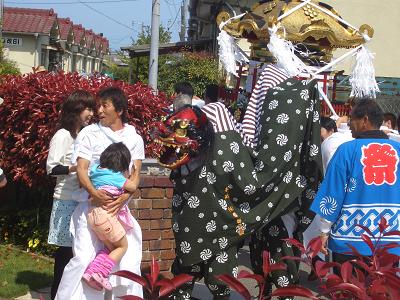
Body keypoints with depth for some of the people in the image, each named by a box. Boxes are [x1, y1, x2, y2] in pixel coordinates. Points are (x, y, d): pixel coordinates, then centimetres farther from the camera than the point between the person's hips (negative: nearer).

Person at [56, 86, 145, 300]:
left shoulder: (134, 138, 9)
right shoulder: (89, 134, 3)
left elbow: (135, 174, 3)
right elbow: (81, 168, -3)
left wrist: (124, 197, -15)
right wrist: (93, 192, -22)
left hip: (121, 205, 2)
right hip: (92, 203, -2)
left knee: (128, 260, -2)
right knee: (85, 257, -11)